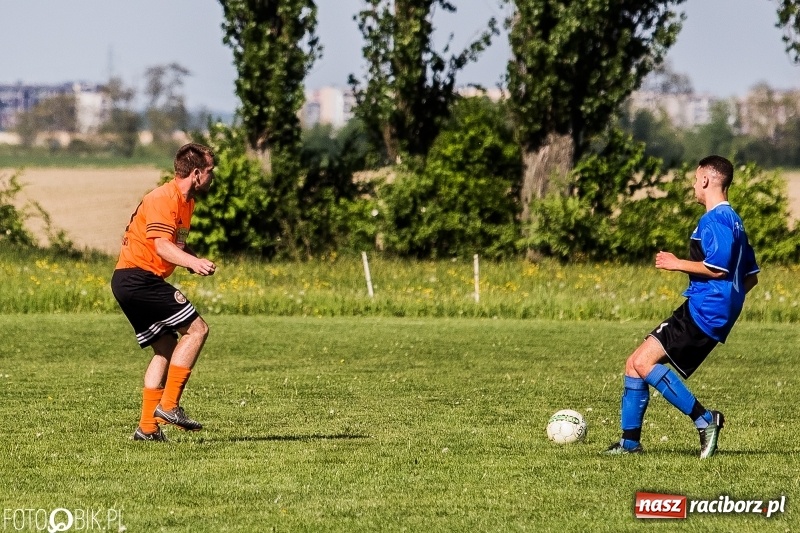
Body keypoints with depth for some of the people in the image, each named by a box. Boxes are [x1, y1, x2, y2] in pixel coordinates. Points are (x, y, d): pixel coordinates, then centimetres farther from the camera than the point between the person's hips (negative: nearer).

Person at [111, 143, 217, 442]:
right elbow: (162, 246, -27)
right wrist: (193, 262, -42)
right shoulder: (164, 199, -15)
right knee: (197, 329, -12)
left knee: (166, 348, 12)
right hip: (139, 278, -11)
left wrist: (196, 262, 16)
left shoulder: (186, 201, 17)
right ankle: (168, 406, -14)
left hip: (128, 282, 11)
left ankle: (147, 427, 10)